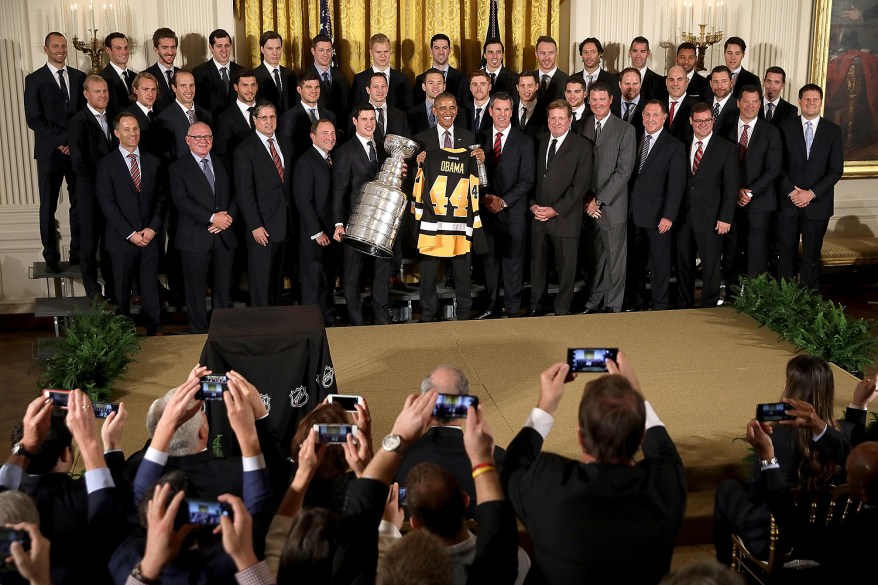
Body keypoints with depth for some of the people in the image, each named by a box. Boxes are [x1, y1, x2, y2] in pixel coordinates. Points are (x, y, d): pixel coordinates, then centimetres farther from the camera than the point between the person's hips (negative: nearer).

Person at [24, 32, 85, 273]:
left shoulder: (79, 77, 9)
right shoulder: (35, 79, 0)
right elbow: (34, 119, -7)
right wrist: (64, 138, -13)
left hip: (78, 150, 2)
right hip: (50, 152, -2)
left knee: (80, 203, 3)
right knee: (48, 206, 4)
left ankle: (78, 252, 14)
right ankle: (51, 257, 13)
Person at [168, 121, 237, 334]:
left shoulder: (222, 165, 15)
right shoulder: (178, 168, 0)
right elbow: (182, 201, -12)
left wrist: (228, 216, -9)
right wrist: (212, 218, -18)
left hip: (225, 235, 4)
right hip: (196, 238, -3)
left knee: (223, 287, 8)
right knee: (196, 289, 4)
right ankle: (199, 332, 15)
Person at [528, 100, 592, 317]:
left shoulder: (582, 146, -3)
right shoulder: (540, 142, 11)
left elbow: (580, 184, -9)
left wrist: (555, 209, -13)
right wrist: (533, 205, -2)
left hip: (565, 217, -4)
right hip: (538, 216, 4)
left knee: (566, 266, 3)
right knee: (537, 263, 9)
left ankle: (562, 310, 15)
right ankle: (536, 306, 21)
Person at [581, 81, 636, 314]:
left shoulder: (625, 130, -2)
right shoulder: (581, 127, 9)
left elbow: (623, 170, -9)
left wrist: (599, 200, -13)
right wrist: (586, 199, -5)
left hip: (612, 206, -3)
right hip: (587, 205, 3)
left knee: (614, 258, 2)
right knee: (593, 257, 7)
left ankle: (612, 305, 11)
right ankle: (594, 302, 17)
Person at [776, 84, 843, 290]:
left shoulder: (833, 131, 3)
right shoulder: (786, 128, 3)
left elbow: (836, 170, -1)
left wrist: (812, 193, -11)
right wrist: (791, 191, -11)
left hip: (817, 204, 0)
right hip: (788, 202, 0)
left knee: (811, 255, 7)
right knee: (786, 252, 3)